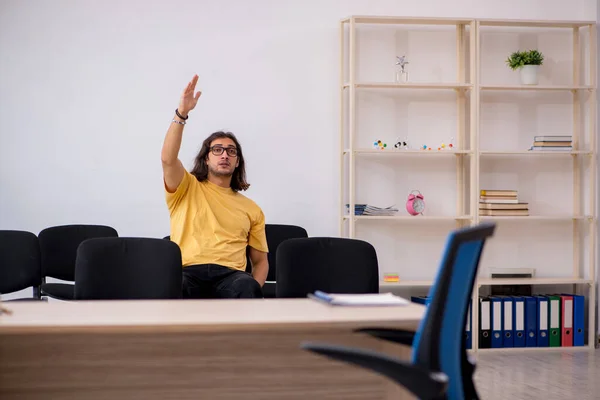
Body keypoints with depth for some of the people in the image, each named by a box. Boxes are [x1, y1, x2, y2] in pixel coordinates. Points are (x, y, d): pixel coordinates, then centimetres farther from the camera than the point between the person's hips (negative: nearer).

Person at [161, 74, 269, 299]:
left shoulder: (251, 209, 26)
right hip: (189, 273, -2)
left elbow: (261, 260, 24)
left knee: (247, 288, -38)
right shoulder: (186, 189, 20)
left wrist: (253, 289, 0)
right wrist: (181, 113, -12)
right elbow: (168, 159, -2)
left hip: (230, 276, 2)